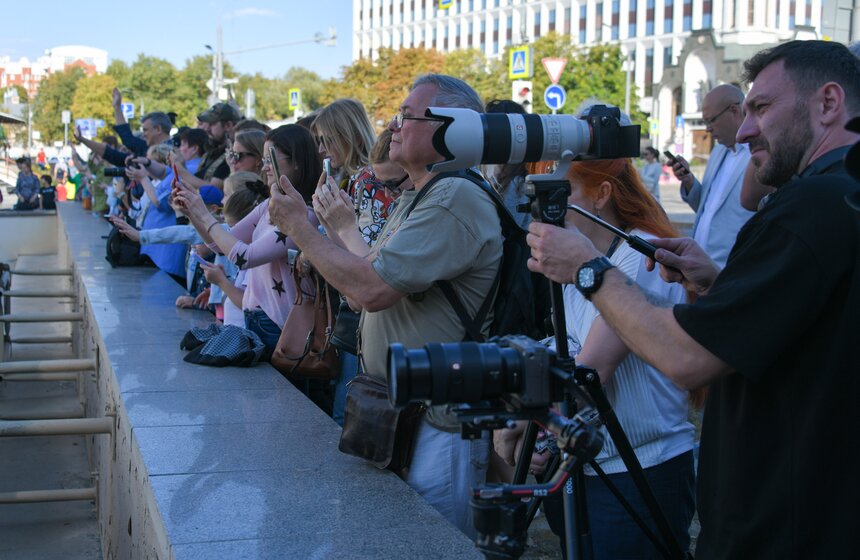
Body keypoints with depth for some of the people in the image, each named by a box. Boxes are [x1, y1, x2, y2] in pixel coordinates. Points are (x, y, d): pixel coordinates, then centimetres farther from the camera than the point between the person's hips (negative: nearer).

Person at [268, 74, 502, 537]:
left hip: (440, 427, -10)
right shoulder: (416, 199, 15)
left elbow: (372, 289, -25)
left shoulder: (457, 197, -19)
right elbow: (366, 293, 16)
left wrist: (301, 228, -13)